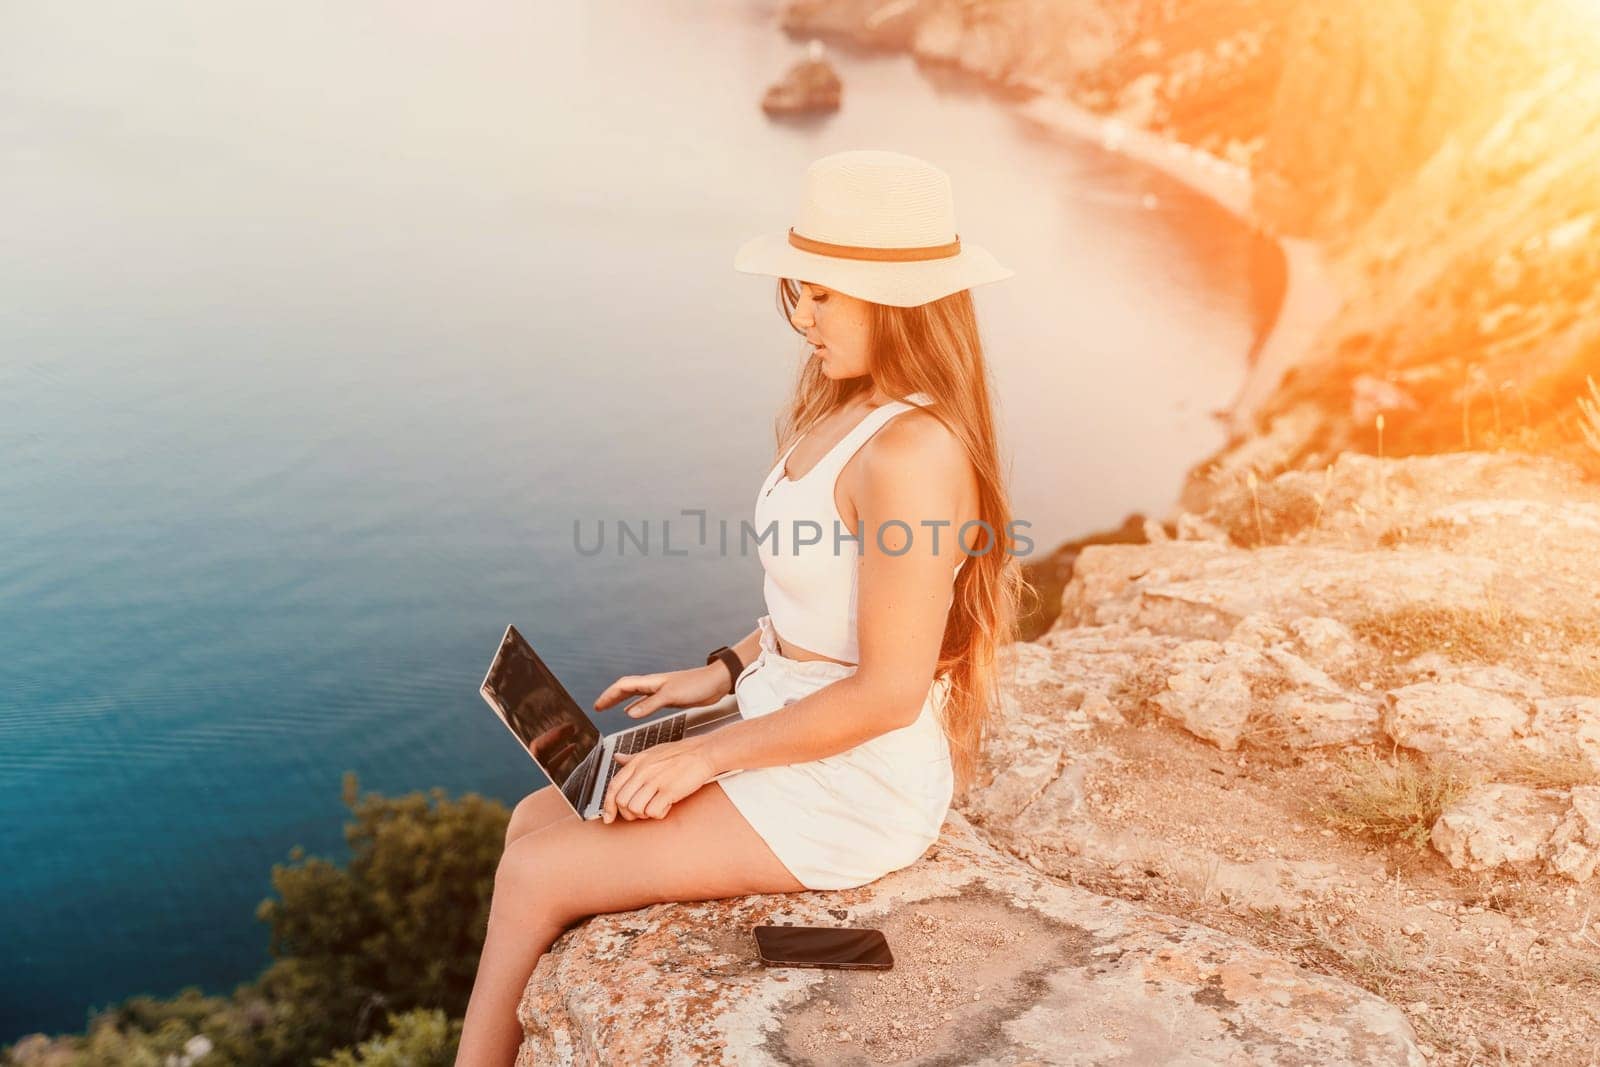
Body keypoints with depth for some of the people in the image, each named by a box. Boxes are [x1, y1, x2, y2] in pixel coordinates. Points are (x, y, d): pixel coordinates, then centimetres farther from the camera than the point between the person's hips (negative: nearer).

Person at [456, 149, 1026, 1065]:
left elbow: (890, 691, -24)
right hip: (792, 734, 9)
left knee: (537, 876, -6)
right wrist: (723, 673, 8)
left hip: (857, 789, -9)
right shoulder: (850, 410, 5)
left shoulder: (911, 452, -25)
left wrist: (710, 753, -17)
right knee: (536, 818, 6)